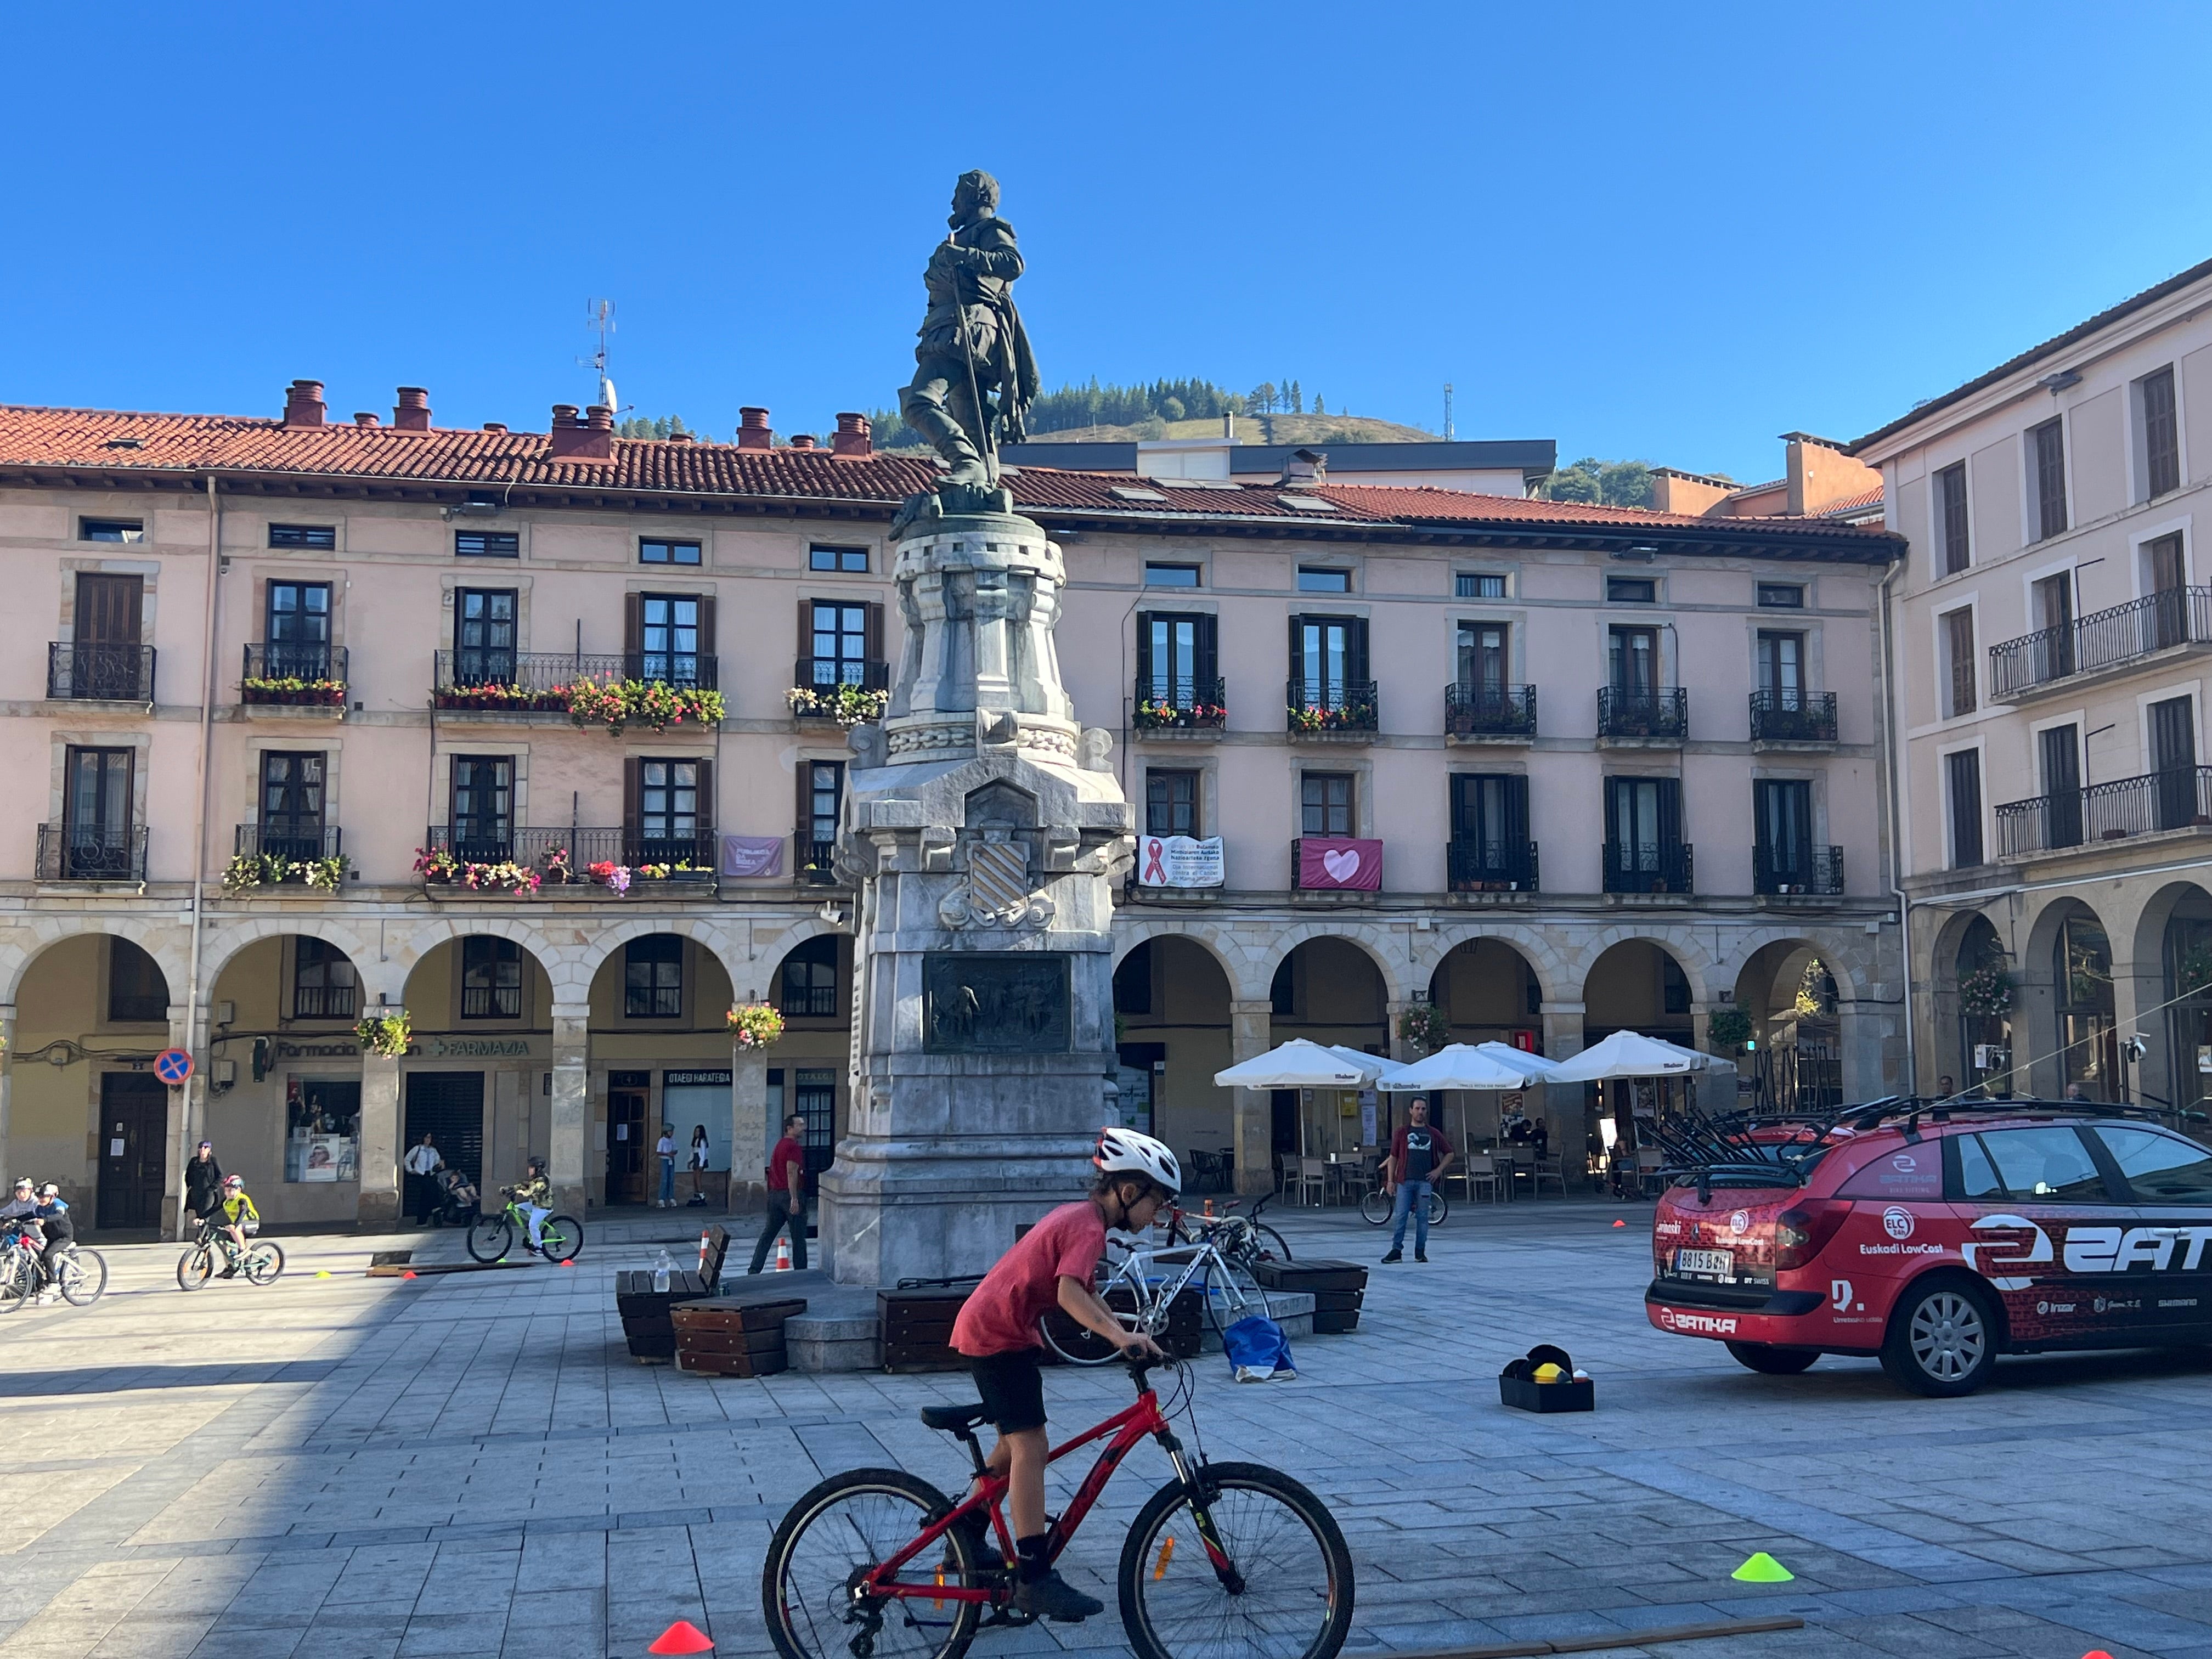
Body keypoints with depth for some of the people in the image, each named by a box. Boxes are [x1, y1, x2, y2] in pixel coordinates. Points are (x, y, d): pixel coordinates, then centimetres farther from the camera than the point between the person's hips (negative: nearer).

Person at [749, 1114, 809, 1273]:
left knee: (768, 1233, 10)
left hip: (775, 1193, 9)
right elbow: (791, 1172, -21)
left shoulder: (780, 1145, 17)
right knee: (798, 1236, 1)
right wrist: (794, 1199, -24)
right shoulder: (794, 1147, -12)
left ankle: (755, 1269, 8)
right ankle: (801, 1271, 5)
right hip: (790, 1194, -9)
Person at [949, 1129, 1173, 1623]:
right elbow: (1069, 1292, -34)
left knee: (1016, 1444, 20)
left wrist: (1125, 1334, 10)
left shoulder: (1077, 1215, 13)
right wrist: (1118, 1335, -44)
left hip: (986, 1325, 11)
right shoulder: (1089, 1227, -18)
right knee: (1030, 1447, -15)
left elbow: (1085, 1292, 19)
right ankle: (1035, 1579, -17)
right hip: (999, 1333, -11)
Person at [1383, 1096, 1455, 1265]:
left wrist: (1439, 1170, 5)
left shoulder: (1434, 1134, 10)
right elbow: (1393, 1157, 7)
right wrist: (1390, 1180, 0)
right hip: (1405, 1180, -1)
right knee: (1399, 1216, -5)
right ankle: (1396, 1250, -2)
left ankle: (1420, 1252, 11)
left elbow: (1449, 1153, 18)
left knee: (1422, 1217, 3)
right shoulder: (1403, 1132, 7)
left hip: (1425, 1181, 1)